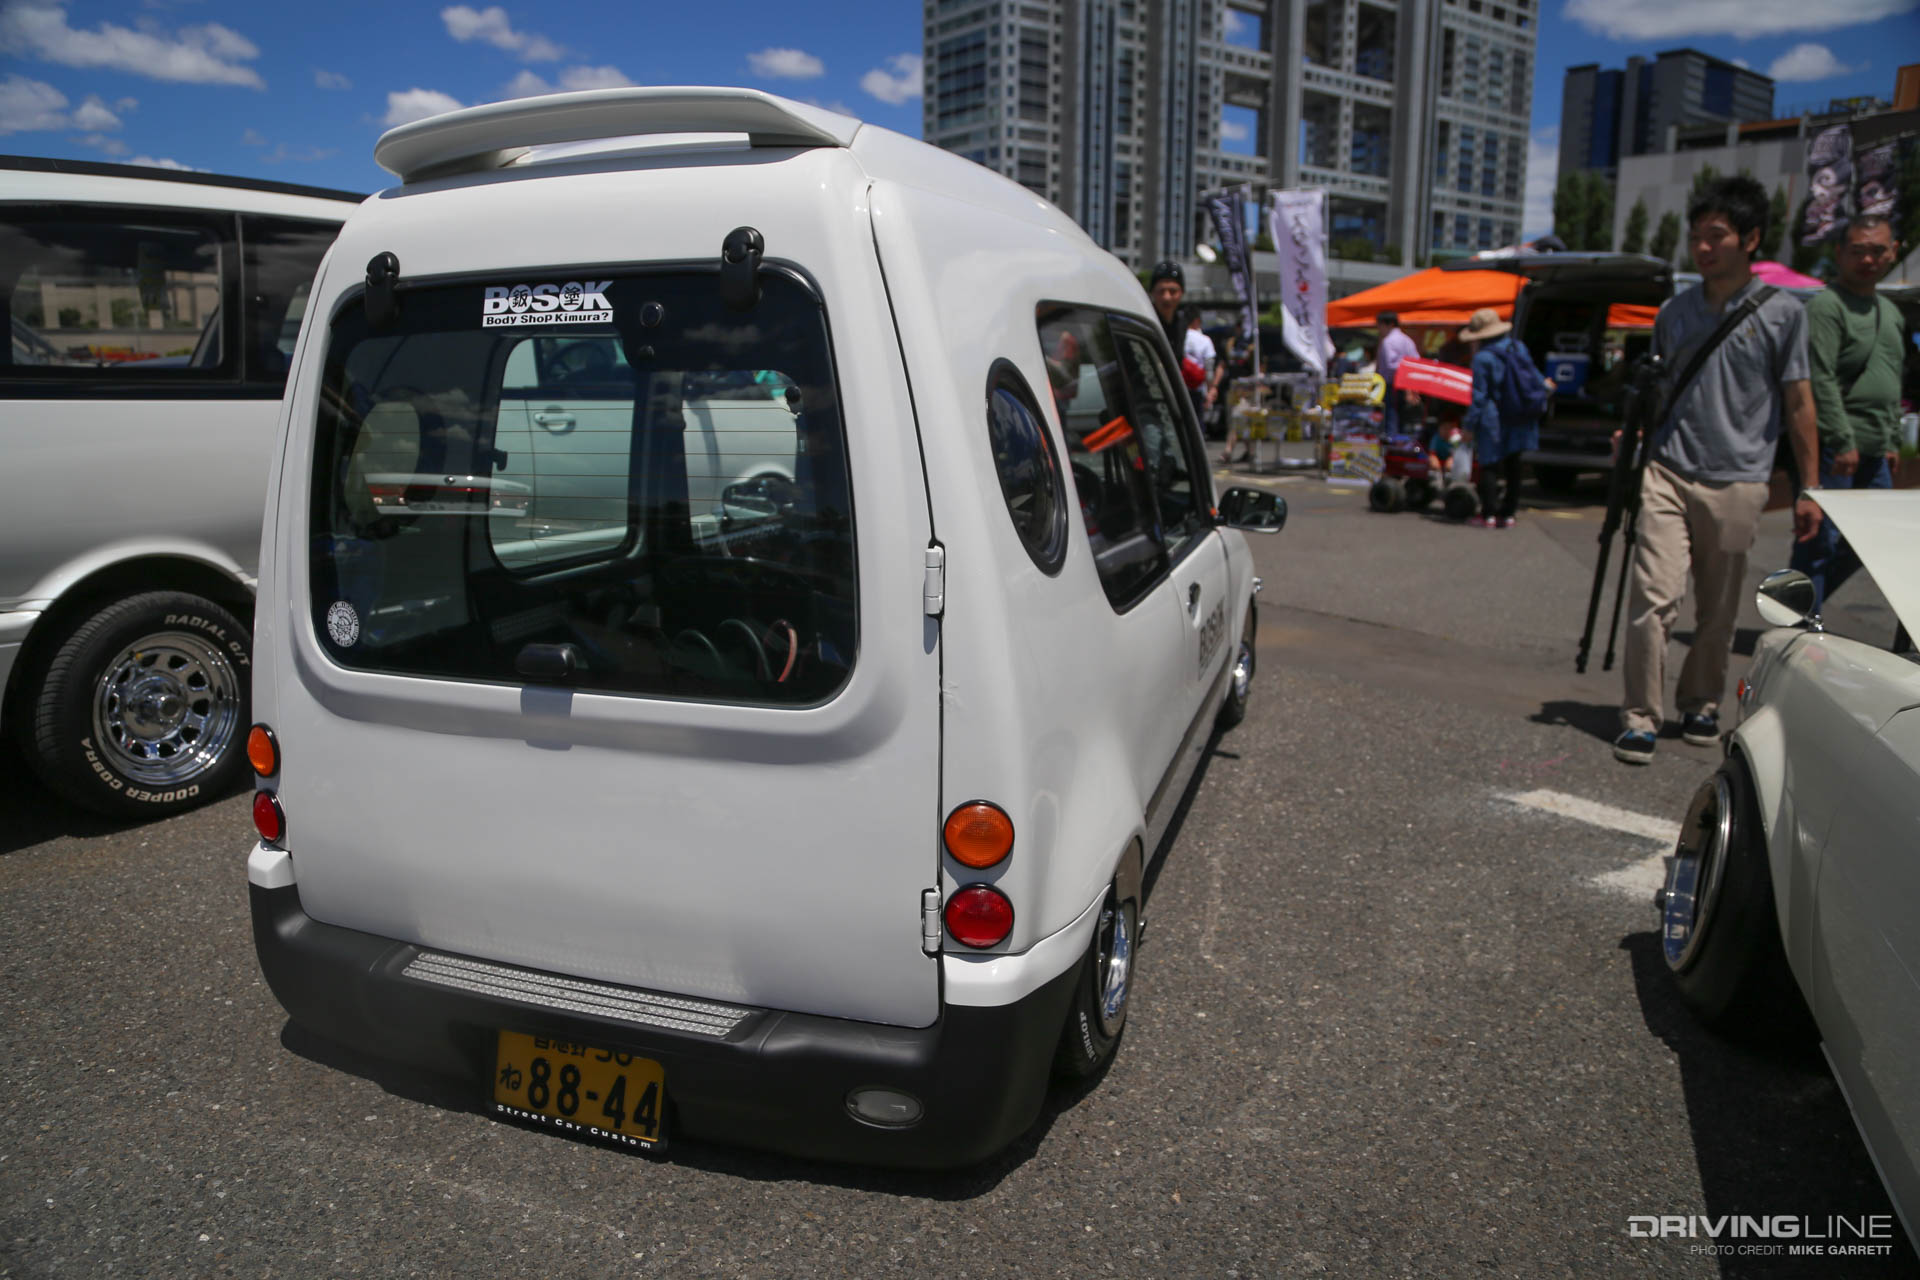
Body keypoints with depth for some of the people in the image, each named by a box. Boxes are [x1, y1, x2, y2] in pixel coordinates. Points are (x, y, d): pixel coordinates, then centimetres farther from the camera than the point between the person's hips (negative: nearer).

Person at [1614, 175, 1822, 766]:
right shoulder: (1675, 311, 11)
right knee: (1653, 596, -10)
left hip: (1737, 480, -1)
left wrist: (1808, 488, 3)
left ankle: (1701, 705, 26)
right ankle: (1640, 717, -5)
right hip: (1668, 473, 1)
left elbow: (1797, 402, 4)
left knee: (1719, 610, 8)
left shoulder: (1783, 311, 2)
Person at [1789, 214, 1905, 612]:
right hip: (1834, 447, -9)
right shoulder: (1826, 304, -9)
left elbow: (1892, 384, 25)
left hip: (1873, 451, 9)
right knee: (1822, 541, -5)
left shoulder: (1890, 312, 20)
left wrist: (1893, 440, 20)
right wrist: (1843, 441, -22)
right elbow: (1821, 379, -17)